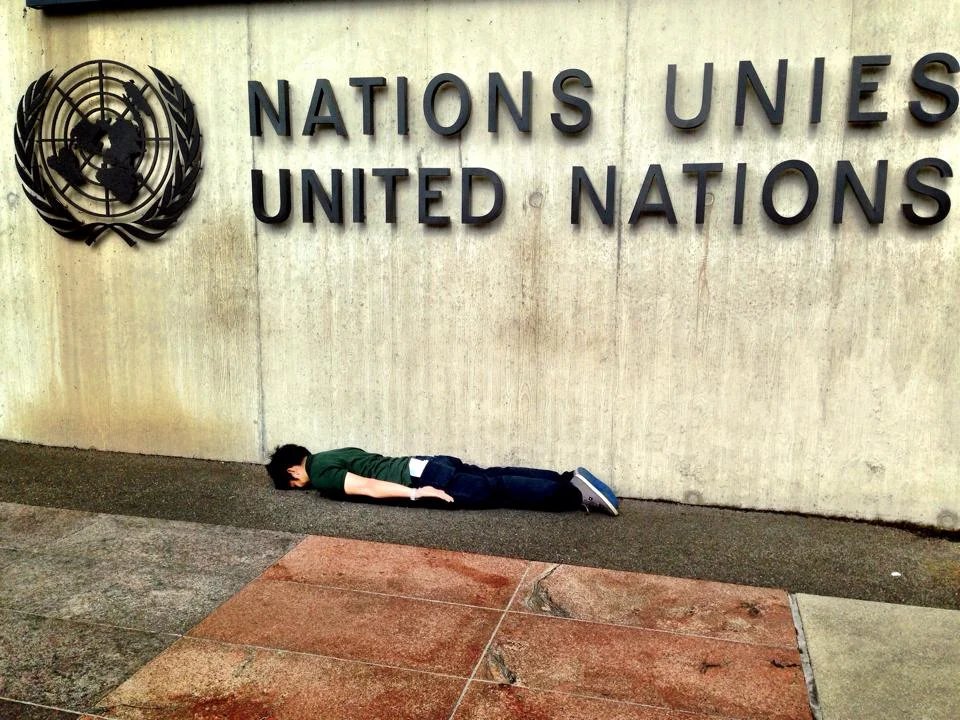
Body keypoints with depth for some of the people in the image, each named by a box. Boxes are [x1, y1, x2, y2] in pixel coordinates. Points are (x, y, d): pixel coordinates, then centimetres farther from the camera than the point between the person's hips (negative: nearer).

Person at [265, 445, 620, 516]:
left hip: (417, 478, -8)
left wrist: (414, 493, -19)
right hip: (425, 466, 8)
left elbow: (366, 486, -15)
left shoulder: (321, 475, -3)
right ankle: (570, 479, -5)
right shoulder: (331, 457, 25)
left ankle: (576, 493, -18)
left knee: (496, 491, -13)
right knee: (496, 479, 3)